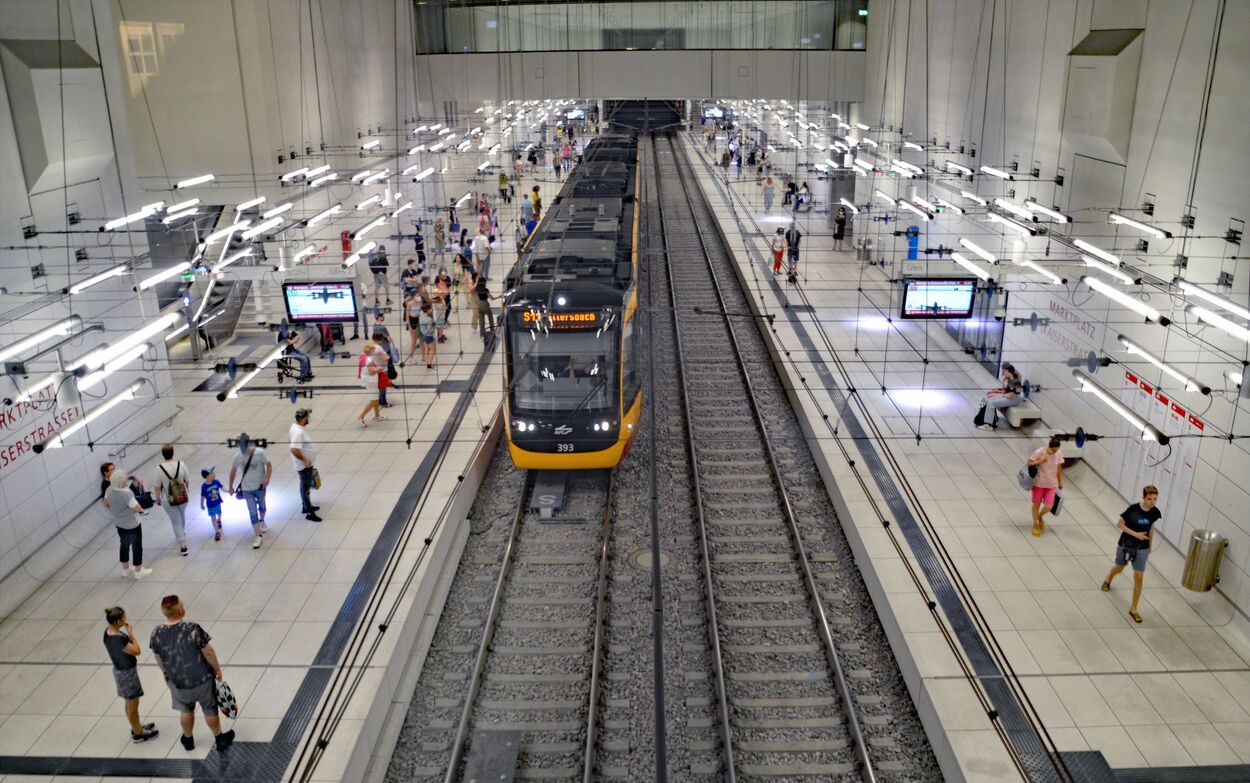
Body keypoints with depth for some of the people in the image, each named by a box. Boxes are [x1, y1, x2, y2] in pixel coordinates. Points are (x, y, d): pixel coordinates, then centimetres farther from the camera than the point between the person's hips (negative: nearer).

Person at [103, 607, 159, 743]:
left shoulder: (108, 632, -7)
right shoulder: (118, 639, -35)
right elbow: (137, 651, -23)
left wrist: (127, 633, -7)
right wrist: (130, 632, -21)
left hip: (121, 670, 9)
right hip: (127, 673, -9)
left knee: (130, 703, 27)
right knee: (133, 705, 12)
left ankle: (137, 727, 45)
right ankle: (138, 734, 29)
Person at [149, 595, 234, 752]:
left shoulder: (156, 633, -18)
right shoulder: (193, 629, -30)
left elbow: (158, 659, 0)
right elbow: (208, 653, -20)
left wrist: (166, 674, 19)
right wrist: (217, 669, -2)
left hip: (177, 682, 3)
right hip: (202, 679, -3)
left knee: (186, 710, 29)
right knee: (210, 710, 20)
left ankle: (188, 740, 50)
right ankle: (220, 739, 39)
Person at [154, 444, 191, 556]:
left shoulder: (159, 468, -20)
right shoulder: (181, 465, -15)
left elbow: (158, 486, -12)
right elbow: (187, 480, -3)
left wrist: (158, 498, 4)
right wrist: (188, 490, 17)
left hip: (168, 500, -3)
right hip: (183, 497, 3)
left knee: (176, 521, 10)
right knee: (182, 516, 28)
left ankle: (183, 546, 9)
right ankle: (181, 534, 53)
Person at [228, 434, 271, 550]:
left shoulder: (260, 453, -20)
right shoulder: (238, 456, -14)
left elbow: (269, 465, -13)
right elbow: (233, 471, 0)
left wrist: (267, 479, -27)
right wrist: (230, 486, 7)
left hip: (260, 486, 0)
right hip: (247, 489, 0)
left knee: (261, 506, 23)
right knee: (253, 513, -2)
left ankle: (262, 521, 53)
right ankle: (258, 535, 4)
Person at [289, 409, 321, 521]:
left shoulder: (296, 427, 3)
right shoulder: (298, 432, -29)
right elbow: (294, 449, -36)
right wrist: (304, 460, -25)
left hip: (306, 464, 10)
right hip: (304, 465, -10)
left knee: (305, 486, 24)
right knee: (306, 487, 1)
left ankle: (306, 506, 40)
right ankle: (309, 513, 11)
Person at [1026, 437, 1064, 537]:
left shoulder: (1059, 454, -4)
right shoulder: (1039, 452, -16)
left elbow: (1059, 468, 8)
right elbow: (1029, 463, -12)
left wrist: (1060, 482, 16)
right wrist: (1041, 461, -26)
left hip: (1052, 484, 3)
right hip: (1039, 483, -3)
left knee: (1048, 506, -3)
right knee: (1037, 504, 9)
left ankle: (1040, 516, 33)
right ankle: (1035, 526, 28)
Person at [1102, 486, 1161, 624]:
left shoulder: (1155, 512, -12)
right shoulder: (1133, 509, -23)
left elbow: (1151, 527, 6)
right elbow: (1119, 524, -13)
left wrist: (1150, 545, 13)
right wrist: (1135, 534, -22)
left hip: (1141, 549, 2)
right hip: (1125, 545, -2)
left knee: (1139, 579, -1)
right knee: (1119, 568, 23)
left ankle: (1133, 609, 12)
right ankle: (1108, 579, 59)